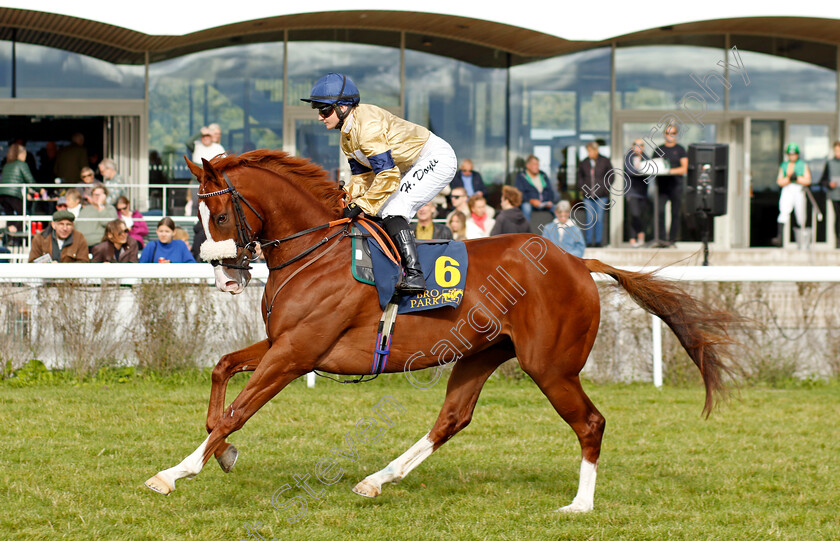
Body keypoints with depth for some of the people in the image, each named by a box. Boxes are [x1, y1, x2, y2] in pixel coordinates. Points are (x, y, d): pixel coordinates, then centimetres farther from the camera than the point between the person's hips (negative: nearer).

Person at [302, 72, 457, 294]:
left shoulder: (367, 125, -28)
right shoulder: (347, 136, 5)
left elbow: (388, 175, -31)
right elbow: (362, 175, 11)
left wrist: (362, 205, -26)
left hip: (436, 158, -10)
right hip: (412, 166, 10)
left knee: (392, 212, -21)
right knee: (378, 213, 8)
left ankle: (414, 274, -27)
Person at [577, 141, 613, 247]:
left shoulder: (605, 161, 2)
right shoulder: (583, 163, 7)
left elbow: (610, 176, 7)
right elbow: (580, 177, 16)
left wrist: (606, 188, -1)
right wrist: (582, 188, 5)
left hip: (601, 196, -2)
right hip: (588, 196, 2)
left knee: (599, 218, 1)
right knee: (589, 218, 0)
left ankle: (598, 241, 7)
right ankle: (589, 241, 6)